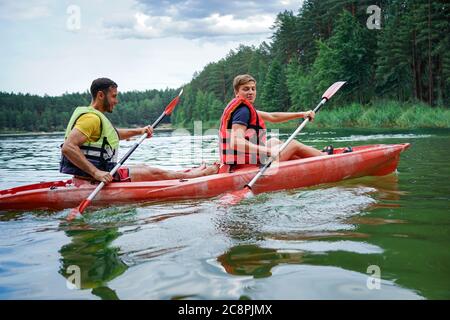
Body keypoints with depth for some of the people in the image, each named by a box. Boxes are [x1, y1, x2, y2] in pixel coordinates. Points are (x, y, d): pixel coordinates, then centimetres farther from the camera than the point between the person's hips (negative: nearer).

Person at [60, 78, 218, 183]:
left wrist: (138, 131, 19)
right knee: (153, 173, -3)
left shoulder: (96, 116, 14)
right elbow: (67, 147, -29)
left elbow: (113, 134, 32)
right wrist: (96, 173, -33)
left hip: (101, 171, 10)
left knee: (143, 168, 19)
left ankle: (188, 173, 31)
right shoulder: (91, 118, -18)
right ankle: (198, 174, 11)